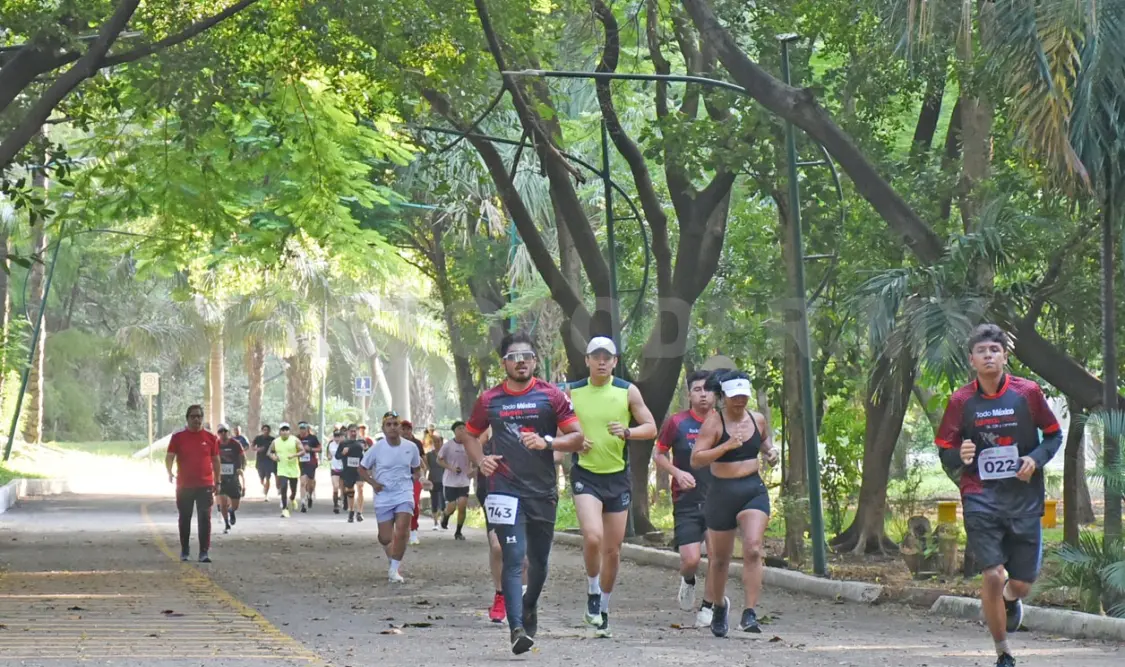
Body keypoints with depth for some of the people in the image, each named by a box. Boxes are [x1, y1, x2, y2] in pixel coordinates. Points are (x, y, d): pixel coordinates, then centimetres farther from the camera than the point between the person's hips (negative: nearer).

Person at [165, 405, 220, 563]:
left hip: (205, 485, 0)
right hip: (184, 485, 0)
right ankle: (184, 551, 19)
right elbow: (170, 456, -5)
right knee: (185, 519, 9)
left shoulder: (210, 438, 3)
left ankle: (204, 552, -6)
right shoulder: (178, 437, 1)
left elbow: (215, 460, 10)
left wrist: (217, 482, 9)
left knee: (205, 519, -6)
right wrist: (169, 472, -24)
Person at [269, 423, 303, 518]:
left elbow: (302, 452, -7)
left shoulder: (295, 441, -5)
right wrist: (273, 456, -11)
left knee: (293, 489, 13)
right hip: (282, 470, 0)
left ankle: (292, 499, 48)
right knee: (283, 488, -15)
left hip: (293, 470, 0)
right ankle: (284, 509, -10)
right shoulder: (275, 442, 1)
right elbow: (270, 452, 12)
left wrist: (294, 455, -25)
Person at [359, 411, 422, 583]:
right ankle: (394, 561, 33)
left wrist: (414, 478, -3)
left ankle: (394, 570, -2)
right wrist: (373, 483, -9)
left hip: (404, 494, 0)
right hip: (383, 497, 0)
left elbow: (417, 468, 16)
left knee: (401, 532, -16)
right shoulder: (377, 448, -6)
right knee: (385, 538, 3)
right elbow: (362, 468, 6)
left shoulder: (410, 447, -2)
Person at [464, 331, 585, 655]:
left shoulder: (551, 396, 1)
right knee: (513, 558, -13)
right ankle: (517, 629, -19)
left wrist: (547, 442, -20)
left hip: (543, 491, 1)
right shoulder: (489, 400, 5)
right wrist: (480, 461, 0)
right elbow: (470, 435, 19)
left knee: (538, 560, 14)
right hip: (505, 490, -1)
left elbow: (577, 437, -2)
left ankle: (529, 607, 43)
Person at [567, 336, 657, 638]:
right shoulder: (573, 392, 1)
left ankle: (603, 610, 24)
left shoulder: (628, 391, 0)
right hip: (585, 474, -2)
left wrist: (627, 432, -18)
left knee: (613, 549, 7)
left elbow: (651, 428, 2)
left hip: (618, 477, 2)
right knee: (593, 537, -24)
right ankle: (592, 592, 0)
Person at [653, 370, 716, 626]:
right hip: (686, 502, -1)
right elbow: (658, 454, 8)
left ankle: (708, 605, 9)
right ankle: (687, 581, 27)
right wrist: (677, 472, -9)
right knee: (691, 560, -10)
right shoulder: (677, 422, -2)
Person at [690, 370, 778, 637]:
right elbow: (696, 459, -16)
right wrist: (727, 446, -26)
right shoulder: (714, 422, -8)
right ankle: (719, 605, 39)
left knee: (753, 549, -19)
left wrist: (771, 452, 6)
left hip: (754, 491, 2)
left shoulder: (757, 419, 6)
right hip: (722, 493, -2)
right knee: (720, 558, 12)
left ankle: (749, 613, -20)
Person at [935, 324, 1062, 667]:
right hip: (981, 500, -1)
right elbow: (945, 452, 5)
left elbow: (1054, 435, 9)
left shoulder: (1027, 392, -2)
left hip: (1024, 499, 1)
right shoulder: (961, 401, -2)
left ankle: (1011, 600, 44)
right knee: (992, 577, -13)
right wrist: (960, 457, -18)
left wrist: (1036, 459, -10)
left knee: (1022, 584, 4)